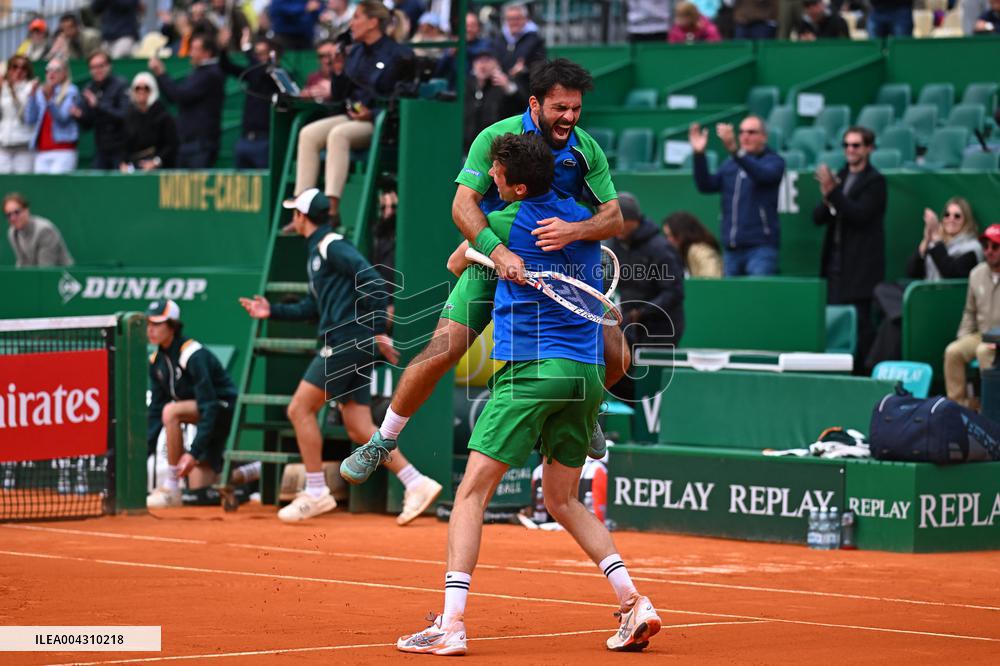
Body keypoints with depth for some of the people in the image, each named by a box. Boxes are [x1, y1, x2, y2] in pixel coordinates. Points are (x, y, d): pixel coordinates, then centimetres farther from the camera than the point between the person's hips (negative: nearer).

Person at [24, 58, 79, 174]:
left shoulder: (70, 91, 3)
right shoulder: (40, 92, 16)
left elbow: (63, 117, -10)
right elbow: (29, 119, 7)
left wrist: (48, 99, -22)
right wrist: (33, 95, -4)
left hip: (63, 151, -5)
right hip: (41, 152, 5)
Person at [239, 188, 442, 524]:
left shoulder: (332, 246, -9)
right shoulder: (317, 251, 22)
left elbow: (371, 279, -18)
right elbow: (312, 308, 28)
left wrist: (379, 330, -20)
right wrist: (273, 311, 23)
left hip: (347, 342, -10)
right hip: (343, 345, 10)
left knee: (300, 410, -6)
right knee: (359, 429, 5)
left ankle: (315, 493, -4)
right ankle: (416, 484, 3)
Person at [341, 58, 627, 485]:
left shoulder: (587, 150, -7)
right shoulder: (498, 137, -16)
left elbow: (613, 218, -13)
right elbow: (463, 205, -24)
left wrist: (573, 231, -35)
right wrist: (498, 252, -40)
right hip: (492, 261, -3)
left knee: (615, 357, -7)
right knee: (440, 353, -15)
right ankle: (382, 441, 5)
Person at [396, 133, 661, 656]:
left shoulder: (507, 223, -4)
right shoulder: (583, 220, 10)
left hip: (531, 371, -6)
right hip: (587, 375, 6)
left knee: (472, 491, -6)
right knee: (562, 500, 19)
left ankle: (451, 623, -18)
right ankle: (634, 603, 6)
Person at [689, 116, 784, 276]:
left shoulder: (773, 161, 1)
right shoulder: (730, 164, 16)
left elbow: (762, 174, -21)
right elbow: (706, 185, 6)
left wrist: (734, 150, -37)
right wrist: (699, 154, -11)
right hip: (732, 248, 5)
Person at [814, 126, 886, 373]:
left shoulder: (874, 181, -4)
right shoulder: (840, 177, 16)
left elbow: (859, 215, -17)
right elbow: (818, 217, 12)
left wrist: (833, 192, -23)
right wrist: (827, 200, -9)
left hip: (860, 265, -7)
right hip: (836, 261, 7)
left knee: (860, 322, -8)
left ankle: (861, 371, -6)